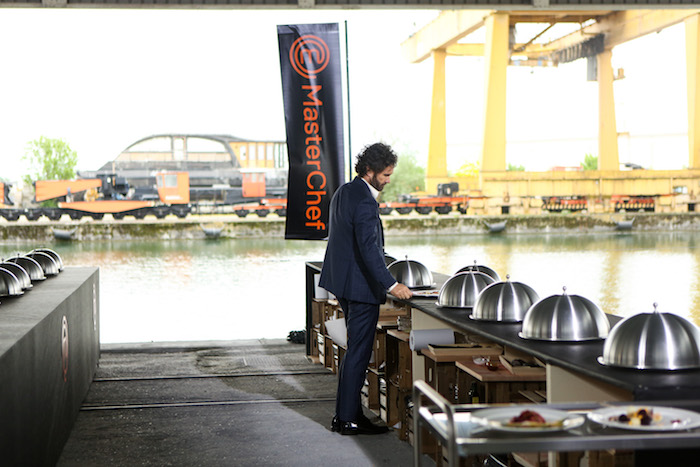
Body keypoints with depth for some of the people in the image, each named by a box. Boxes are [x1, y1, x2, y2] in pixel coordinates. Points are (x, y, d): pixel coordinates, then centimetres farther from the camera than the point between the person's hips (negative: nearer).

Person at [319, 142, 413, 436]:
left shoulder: (343, 193, 11)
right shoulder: (364, 202, -20)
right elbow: (369, 248, -27)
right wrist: (391, 285, -30)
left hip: (343, 281, 10)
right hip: (361, 285, -10)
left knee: (356, 349, 17)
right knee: (358, 353, -3)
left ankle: (346, 413, 21)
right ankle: (348, 419, 2)